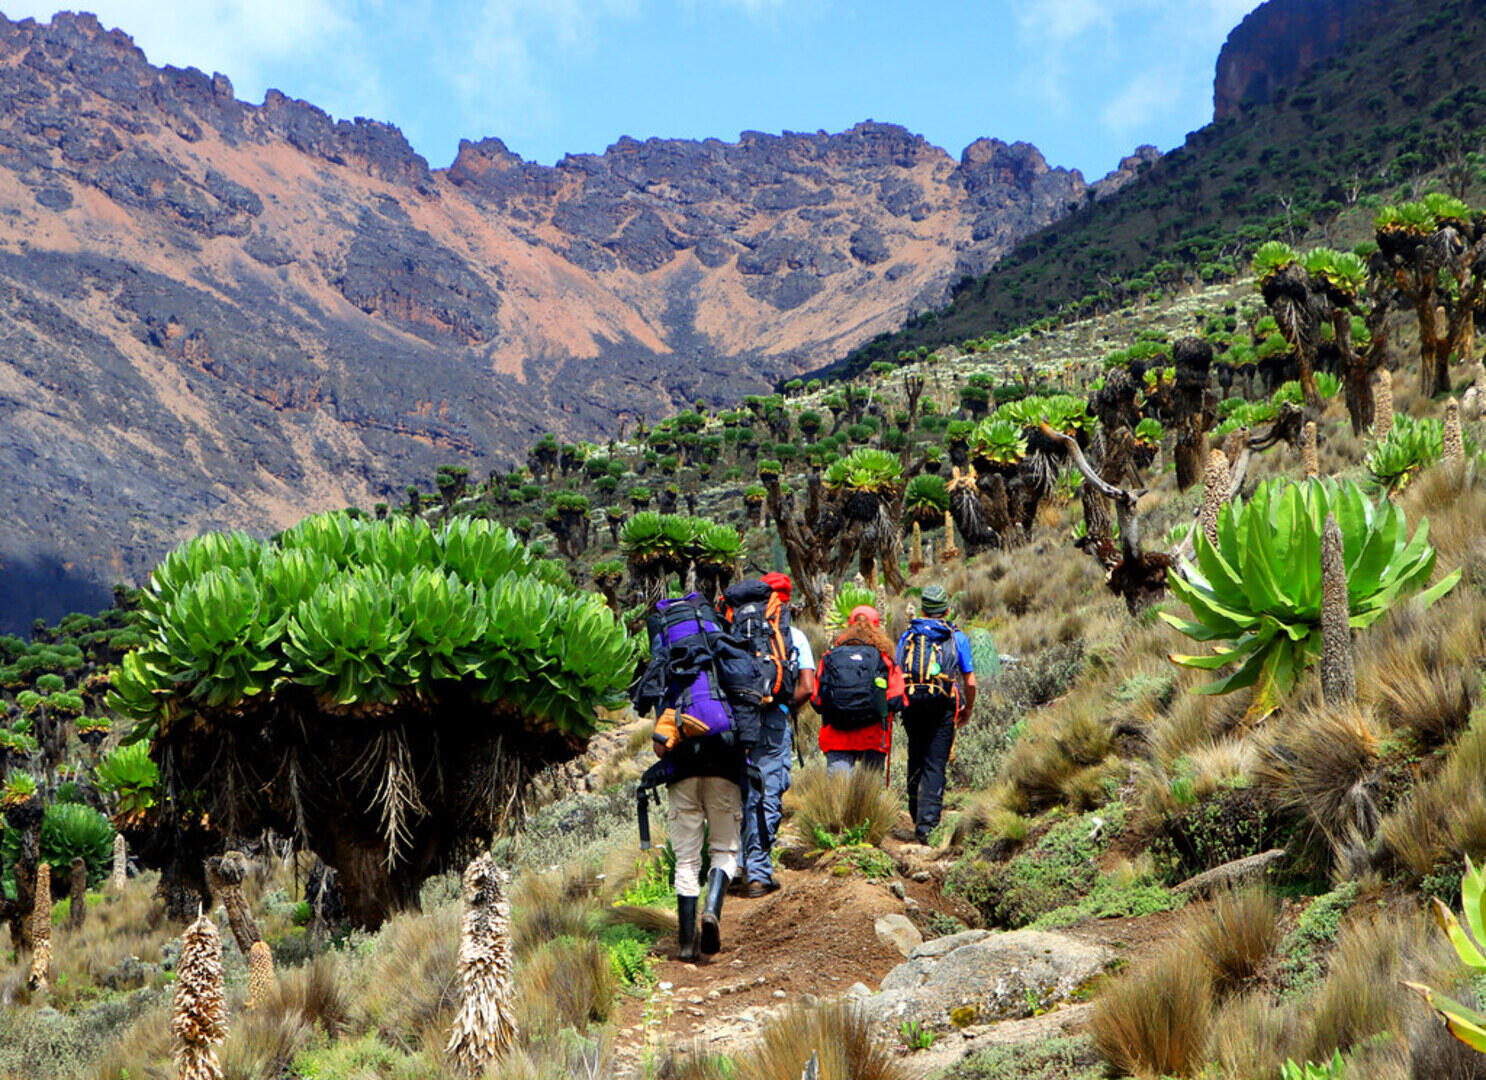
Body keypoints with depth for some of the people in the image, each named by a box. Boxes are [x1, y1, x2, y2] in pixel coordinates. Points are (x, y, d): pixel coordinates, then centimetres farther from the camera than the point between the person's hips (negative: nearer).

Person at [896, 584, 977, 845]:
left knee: (916, 761, 16)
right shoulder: (957, 637, 7)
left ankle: (916, 815, 24)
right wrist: (968, 709, 19)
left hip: (912, 705, 2)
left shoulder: (908, 635, 12)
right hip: (943, 705, -2)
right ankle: (927, 822, -11)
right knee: (935, 765, -2)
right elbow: (970, 681, 4)